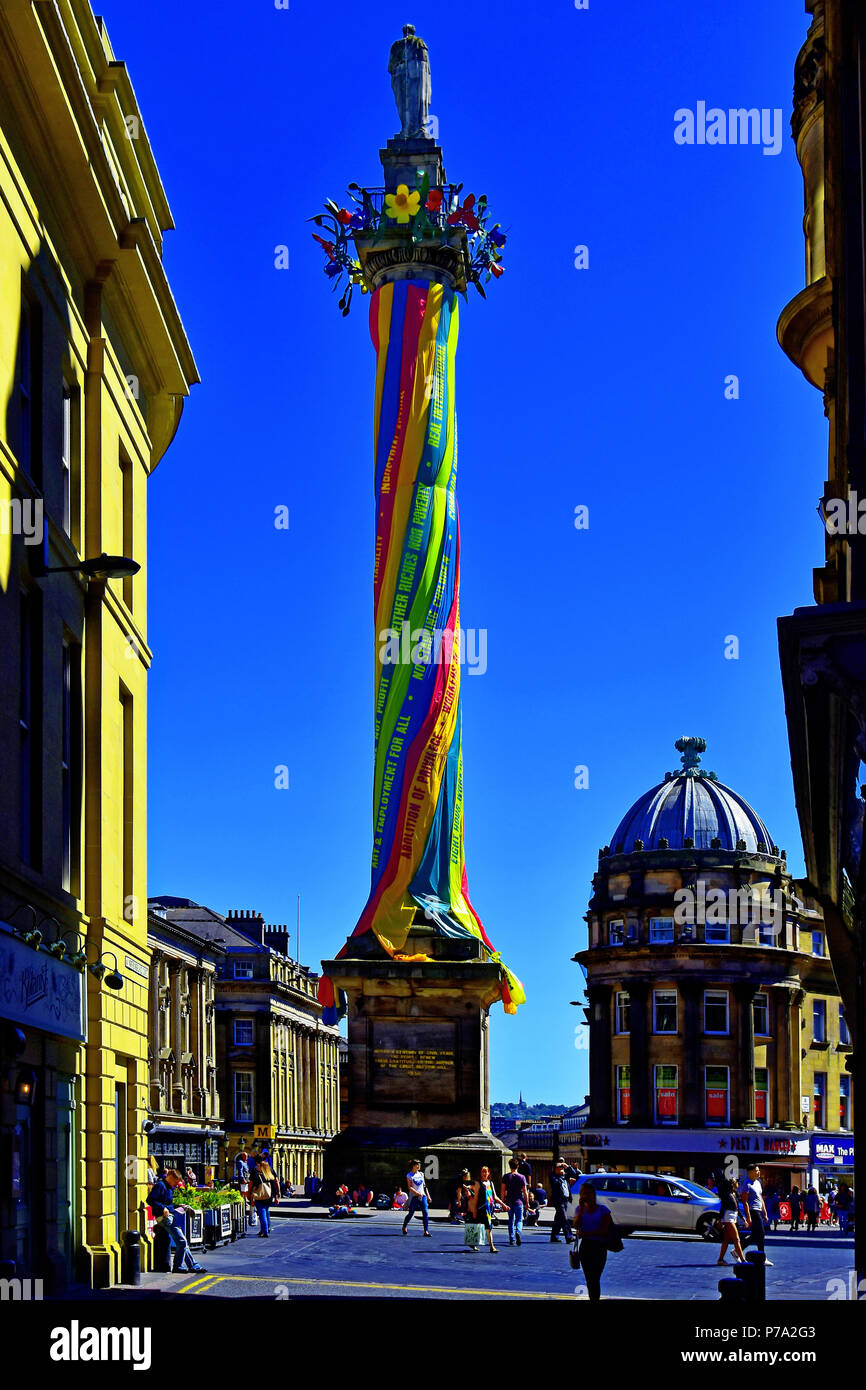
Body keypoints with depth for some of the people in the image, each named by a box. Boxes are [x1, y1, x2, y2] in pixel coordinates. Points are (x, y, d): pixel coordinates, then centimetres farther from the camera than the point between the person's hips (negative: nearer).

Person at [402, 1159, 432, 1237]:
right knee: (411, 1213, 3)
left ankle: (426, 1231, -8)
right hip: (413, 1197, -4)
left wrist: (428, 1195, 14)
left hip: (422, 1196, 4)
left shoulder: (421, 1174, 13)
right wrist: (418, 1193, -21)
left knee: (426, 1213, -9)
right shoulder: (409, 1175, -3)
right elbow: (410, 1187, -10)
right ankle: (404, 1227, 29)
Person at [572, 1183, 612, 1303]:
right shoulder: (580, 1209, 9)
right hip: (585, 1246, 4)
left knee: (595, 1279, -10)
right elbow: (576, 1226, -7)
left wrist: (586, 1233, -13)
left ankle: (595, 1300, -10)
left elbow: (605, 1231, -8)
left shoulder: (603, 1210, -2)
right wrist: (581, 1208, -10)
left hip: (599, 1247, -4)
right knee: (589, 1279, 5)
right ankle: (593, 1299, 11)